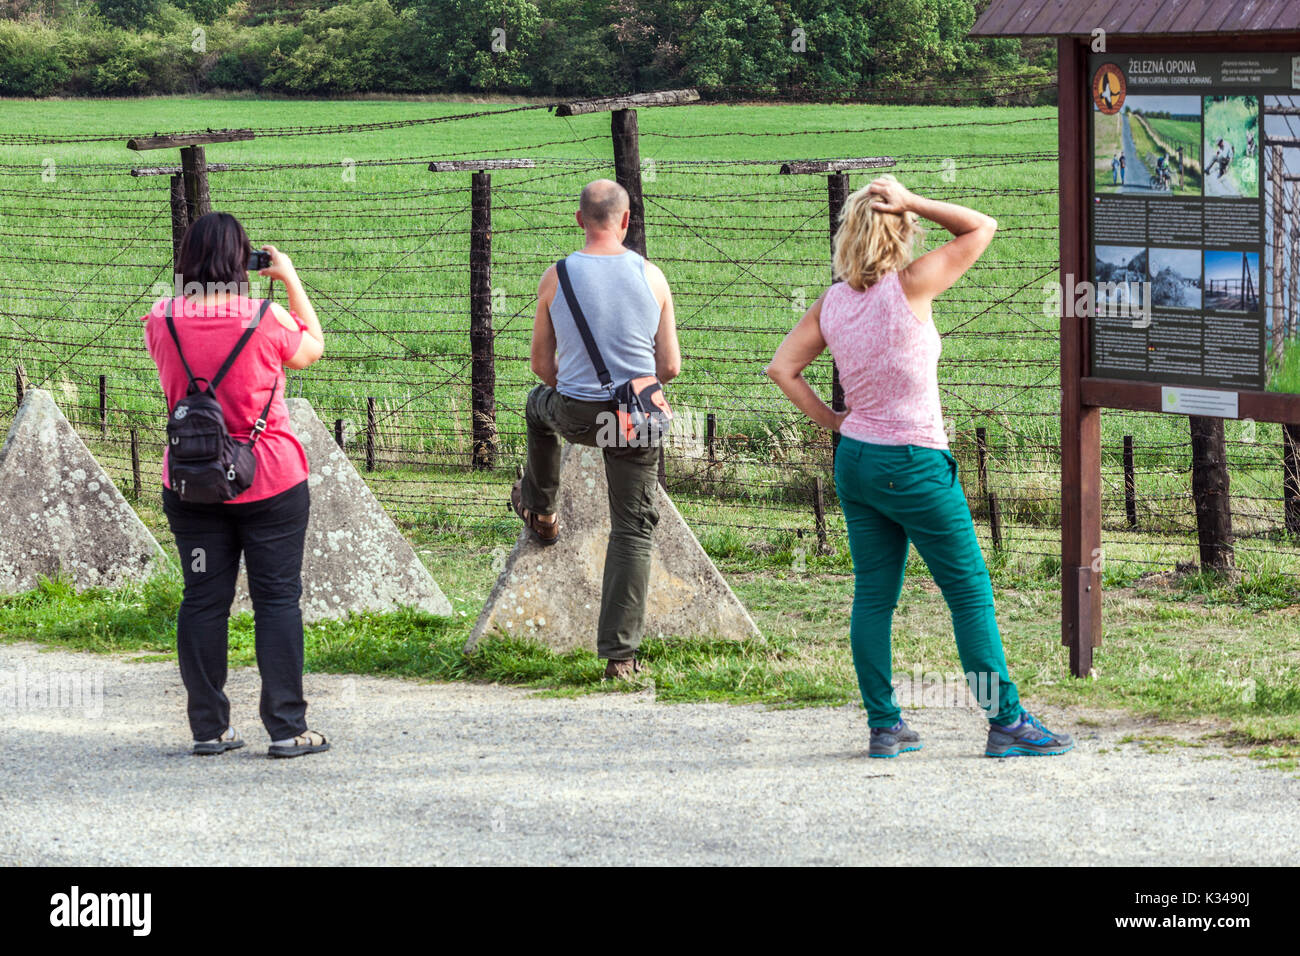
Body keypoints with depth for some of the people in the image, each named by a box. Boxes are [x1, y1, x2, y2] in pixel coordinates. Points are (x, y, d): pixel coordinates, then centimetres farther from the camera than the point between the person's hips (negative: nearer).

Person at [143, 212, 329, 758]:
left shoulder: (163, 322, -4)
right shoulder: (267, 321, -12)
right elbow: (312, 348, 9)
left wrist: (188, 287, 19)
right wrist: (290, 278, 13)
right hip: (270, 482, -3)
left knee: (203, 601, 7)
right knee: (277, 599, 2)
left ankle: (209, 729, 9)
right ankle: (286, 729, 0)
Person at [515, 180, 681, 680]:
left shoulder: (556, 278, -8)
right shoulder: (652, 277, -6)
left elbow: (543, 367, 1)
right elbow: (670, 368, -2)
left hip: (575, 413, 0)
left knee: (540, 403, 37)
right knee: (632, 530, 7)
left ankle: (540, 511, 55)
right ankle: (620, 653, 1)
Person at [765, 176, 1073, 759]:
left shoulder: (831, 302, 2)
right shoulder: (910, 287, -14)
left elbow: (782, 369, 3)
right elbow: (980, 228, -7)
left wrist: (829, 421, 8)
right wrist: (911, 203, -10)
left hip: (854, 460, 6)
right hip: (914, 464, -6)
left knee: (873, 594, 11)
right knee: (971, 592, 2)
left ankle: (883, 726, 13)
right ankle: (1006, 722, 4)